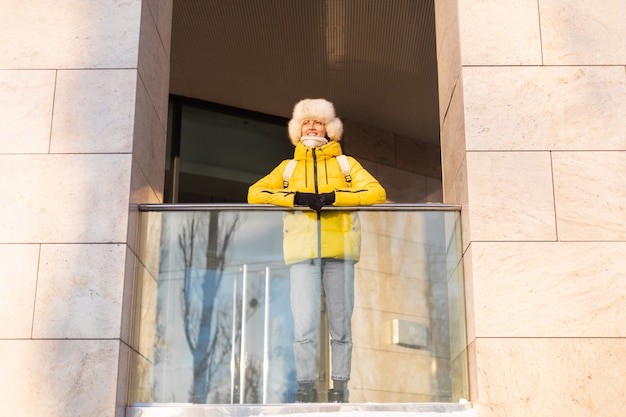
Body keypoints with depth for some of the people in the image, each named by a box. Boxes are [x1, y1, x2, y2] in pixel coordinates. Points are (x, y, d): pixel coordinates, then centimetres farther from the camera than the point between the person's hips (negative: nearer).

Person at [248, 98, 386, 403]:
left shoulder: (346, 163, 19)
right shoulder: (288, 167, 22)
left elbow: (376, 192, 3)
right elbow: (255, 193, 7)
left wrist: (334, 197, -11)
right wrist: (296, 197, -8)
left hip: (339, 251, 0)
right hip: (303, 252, 0)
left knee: (341, 325, -1)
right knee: (304, 326, -10)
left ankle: (340, 389, 5)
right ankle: (306, 389, -5)